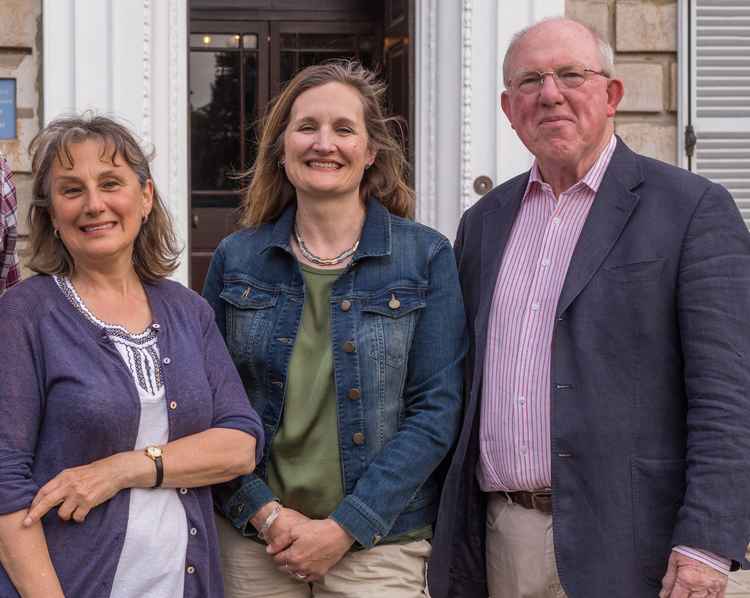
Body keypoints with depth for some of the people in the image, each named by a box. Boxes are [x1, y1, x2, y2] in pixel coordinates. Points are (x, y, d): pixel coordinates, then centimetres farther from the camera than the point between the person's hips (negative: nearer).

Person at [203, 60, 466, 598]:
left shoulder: (426, 257, -4)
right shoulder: (237, 259, 2)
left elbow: (436, 410, -7)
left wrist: (345, 527, -13)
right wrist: (264, 512, -9)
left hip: (378, 543, -1)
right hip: (252, 541, 2)